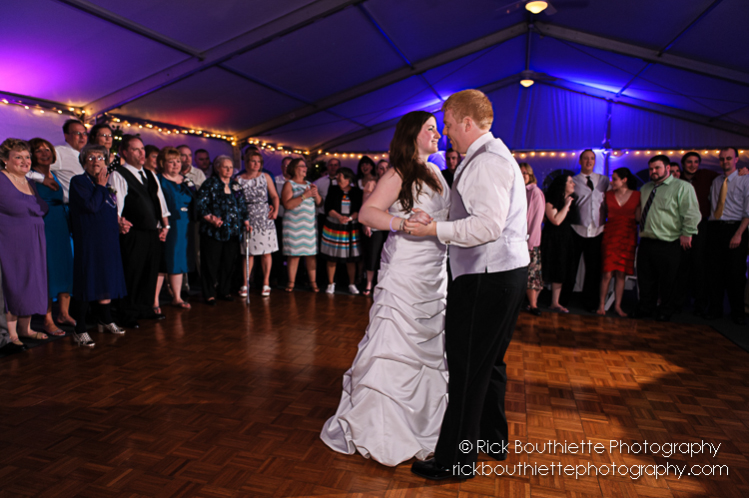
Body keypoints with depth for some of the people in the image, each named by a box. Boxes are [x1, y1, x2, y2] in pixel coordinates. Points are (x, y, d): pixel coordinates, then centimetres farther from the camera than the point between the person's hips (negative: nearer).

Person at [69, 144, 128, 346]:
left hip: (108, 240, 7)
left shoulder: (107, 184, 16)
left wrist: (119, 223, 5)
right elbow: (92, 206, -18)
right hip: (88, 240, -7)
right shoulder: (78, 181, -5)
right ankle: (80, 330, 1)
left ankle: (105, 321, 27)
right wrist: (101, 186, -9)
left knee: (106, 280, 13)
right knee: (88, 282, -6)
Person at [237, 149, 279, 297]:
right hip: (248, 220, -1)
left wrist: (275, 210, -11)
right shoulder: (238, 179, 3)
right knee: (248, 253, 1)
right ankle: (245, 284, 10)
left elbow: (275, 196, 5)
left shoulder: (265, 177, 7)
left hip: (265, 219, 1)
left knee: (266, 252, 2)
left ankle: (266, 284, 11)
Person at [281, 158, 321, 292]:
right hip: (294, 224, -4)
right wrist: (304, 196, -17)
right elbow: (287, 205, -15)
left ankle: (313, 282, 6)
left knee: (311, 254, 1)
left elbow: (319, 203, 12)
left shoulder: (309, 184, 15)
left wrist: (316, 194, -8)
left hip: (310, 224, 4)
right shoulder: (289, 184, -1)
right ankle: (291, 282, 6)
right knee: (294, 254, -3)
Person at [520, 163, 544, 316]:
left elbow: (537, 217, -6)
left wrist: (530, 240, -11)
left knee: (530, 273, -2)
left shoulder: (535, 192, -3)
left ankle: (533, 305, 5)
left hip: (531, 240, -4)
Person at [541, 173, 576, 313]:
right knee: (544, 271, -5)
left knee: (560, 272, 9)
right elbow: (556, 220, -21)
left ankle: (555, 303, 17)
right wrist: (566, 205, -14)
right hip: (551, 240, -7)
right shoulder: (550, 202, -11)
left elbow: (573, 220, 11)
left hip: (565, 241, 7)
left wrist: (570, 204, 1)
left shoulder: (572, 200, 12)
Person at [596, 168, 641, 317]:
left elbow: (638, 218, 0)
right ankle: (601, 305, 2)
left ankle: (618, 306, 11)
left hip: (628, 236, 0)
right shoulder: (608, 194, 6)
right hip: (610, 235, 0)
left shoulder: (637, 195, 3)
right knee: (607, 273, -5)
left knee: (621, 273, 3)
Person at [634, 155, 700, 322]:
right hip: (646, 243, 6)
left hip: (668, 245, -5)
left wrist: (686, 233, -12)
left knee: (667, 281, 4)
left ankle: (666, 312, 20)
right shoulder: (645, 188, 17)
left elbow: (691, 214, -8)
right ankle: (645, 309, 24)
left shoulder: (682, 187, -2)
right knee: (645, 280, 11)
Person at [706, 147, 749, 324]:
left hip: (735, 228, -4)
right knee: (715, 271, 5)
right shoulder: (716, 182, 15)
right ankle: (715, 309, 14)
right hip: (715, 228, 4)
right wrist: (710, 226, 1)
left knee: (736, 272, -2)